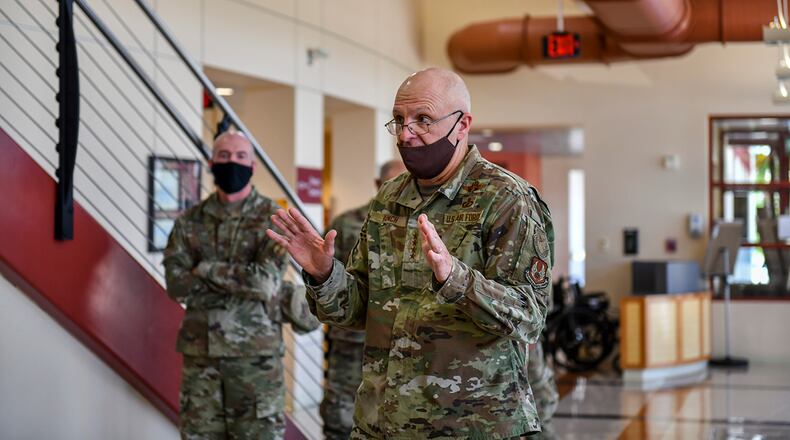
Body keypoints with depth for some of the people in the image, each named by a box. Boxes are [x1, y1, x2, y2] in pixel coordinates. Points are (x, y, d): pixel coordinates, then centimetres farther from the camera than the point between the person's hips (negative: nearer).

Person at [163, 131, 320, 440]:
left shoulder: (274, 218, -3)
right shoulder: (190, 222, 8)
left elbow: (266, 281, -16)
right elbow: (176, 285, -4)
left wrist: (207, 270, -9)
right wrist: (241, 279, -11)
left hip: (256, 353, -3)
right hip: (200, 353, 4)